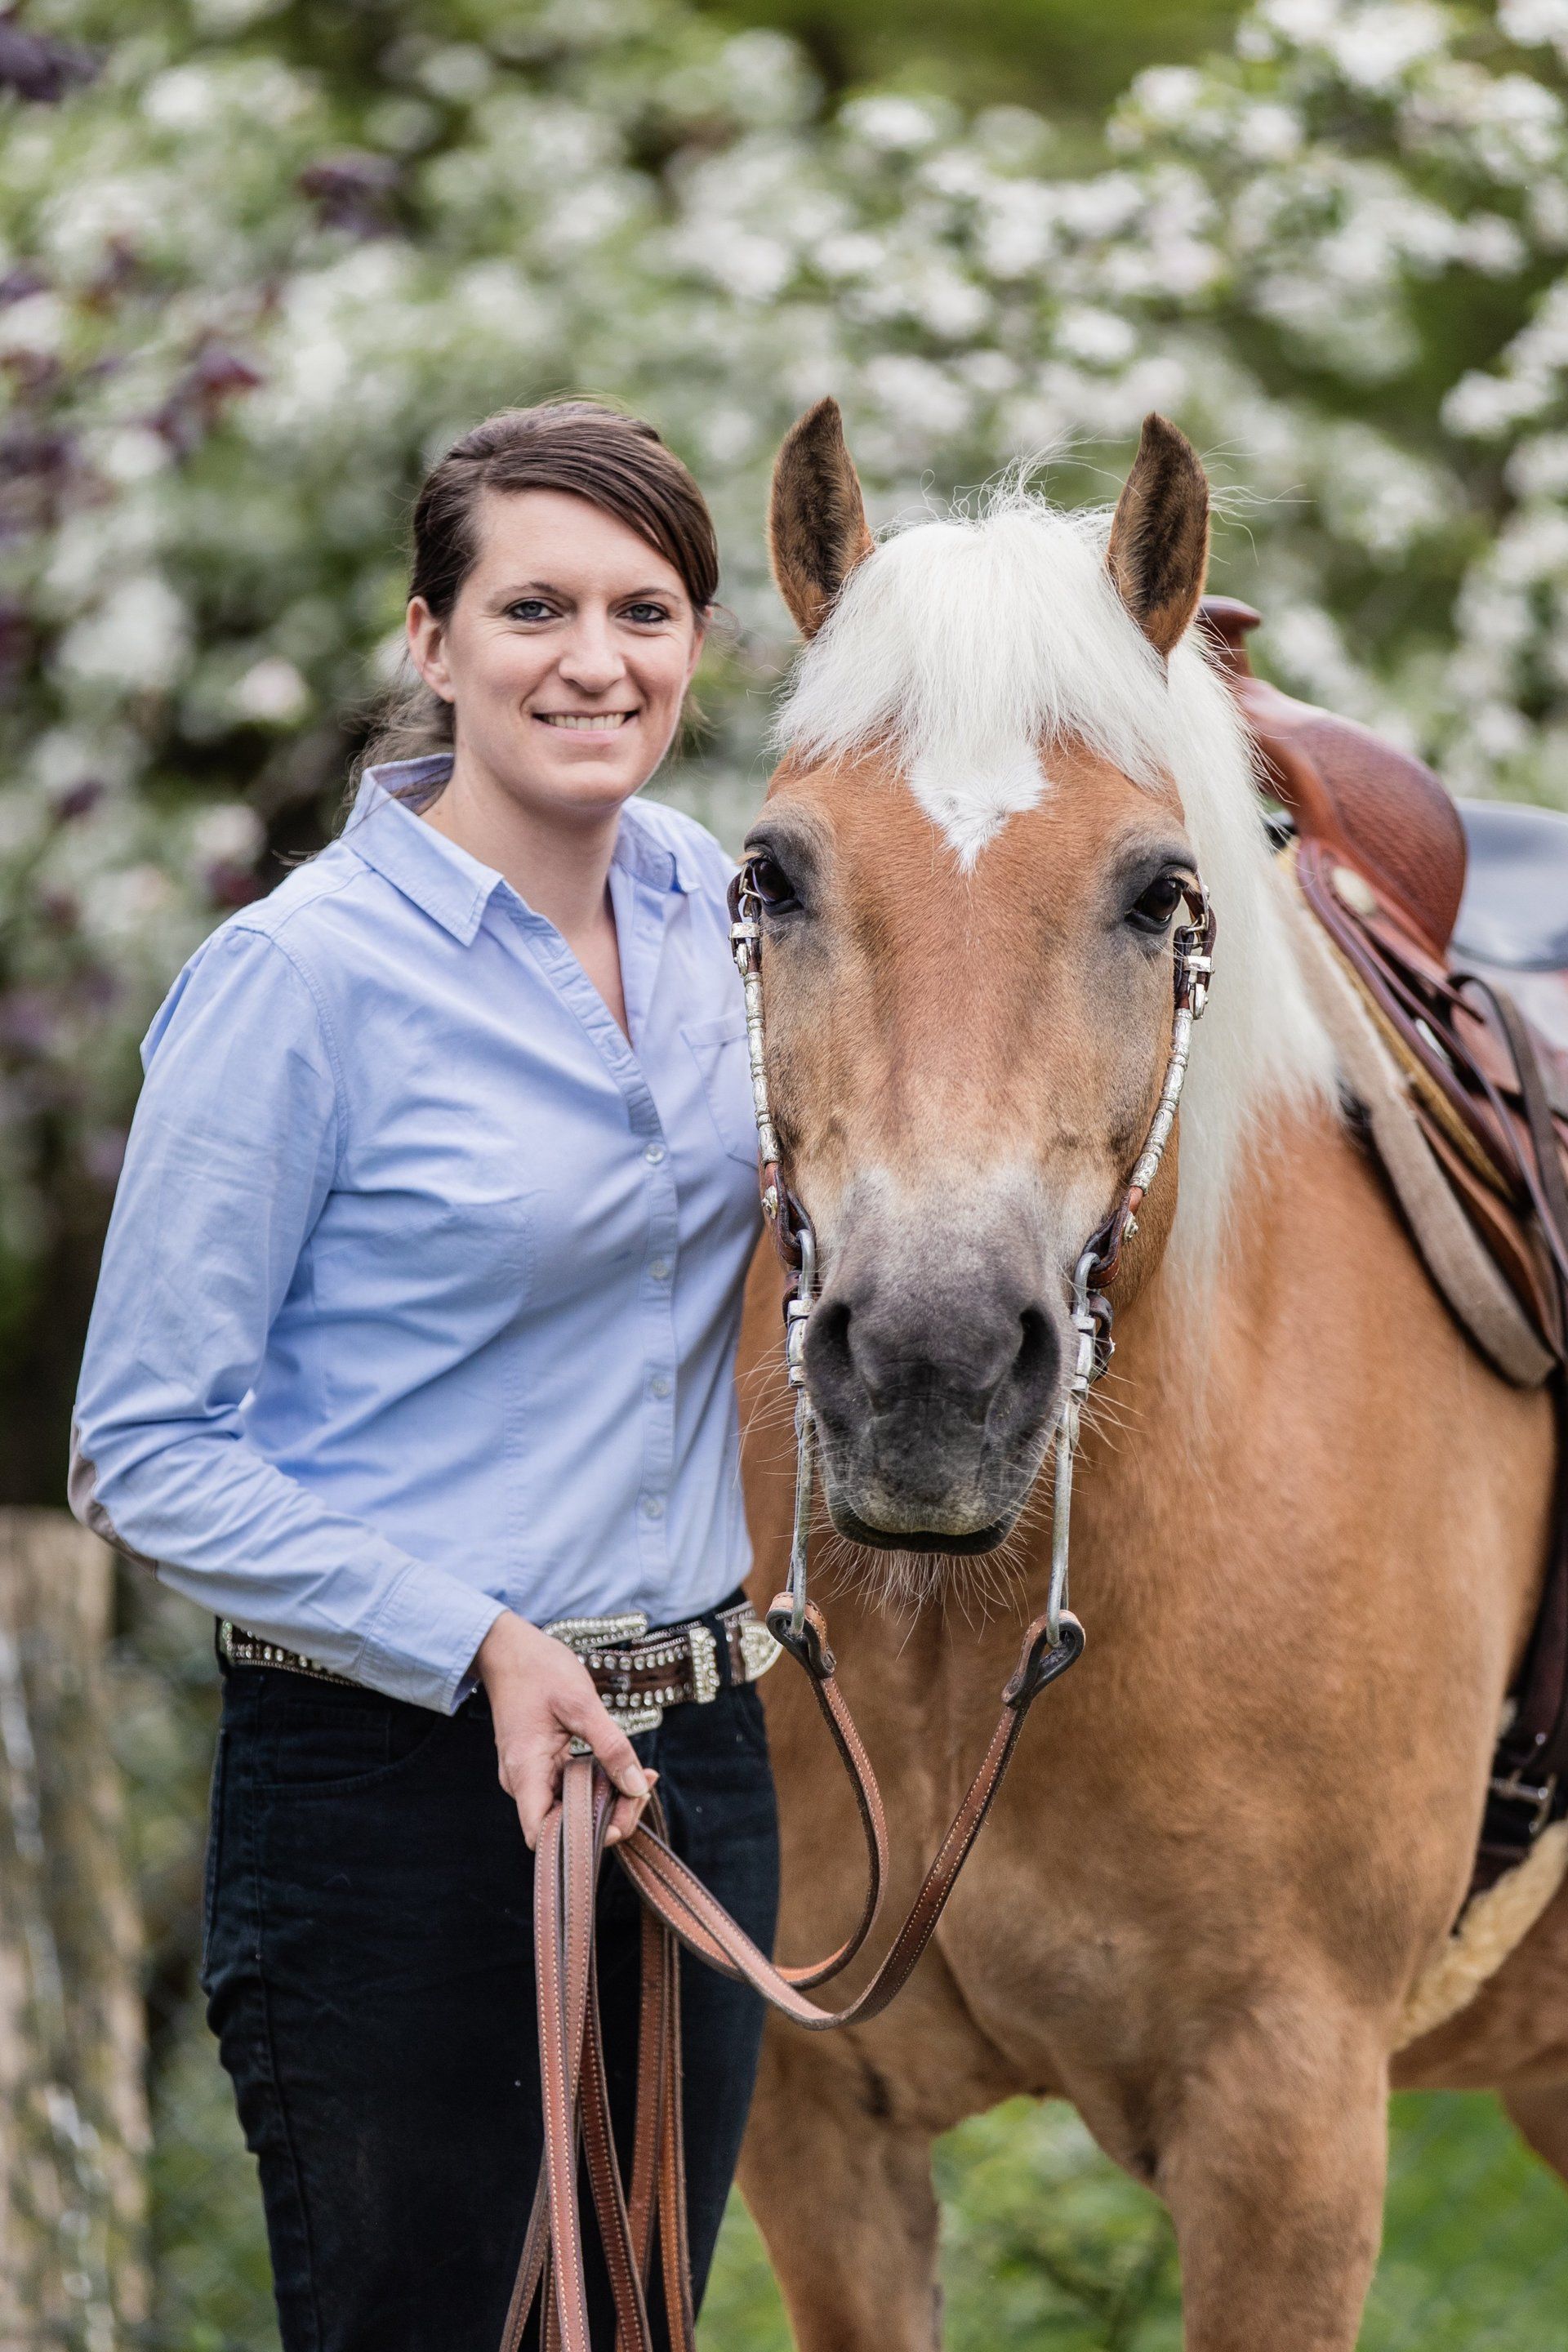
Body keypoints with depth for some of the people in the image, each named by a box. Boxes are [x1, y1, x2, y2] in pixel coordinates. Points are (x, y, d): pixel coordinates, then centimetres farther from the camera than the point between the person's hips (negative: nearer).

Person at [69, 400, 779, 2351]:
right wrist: (473, 1643, -22)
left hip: (701, 1757, 6)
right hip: (397, 1778, -6)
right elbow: (146, 1455, -13)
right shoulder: (304, 974, -14)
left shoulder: (714, 909, 4)